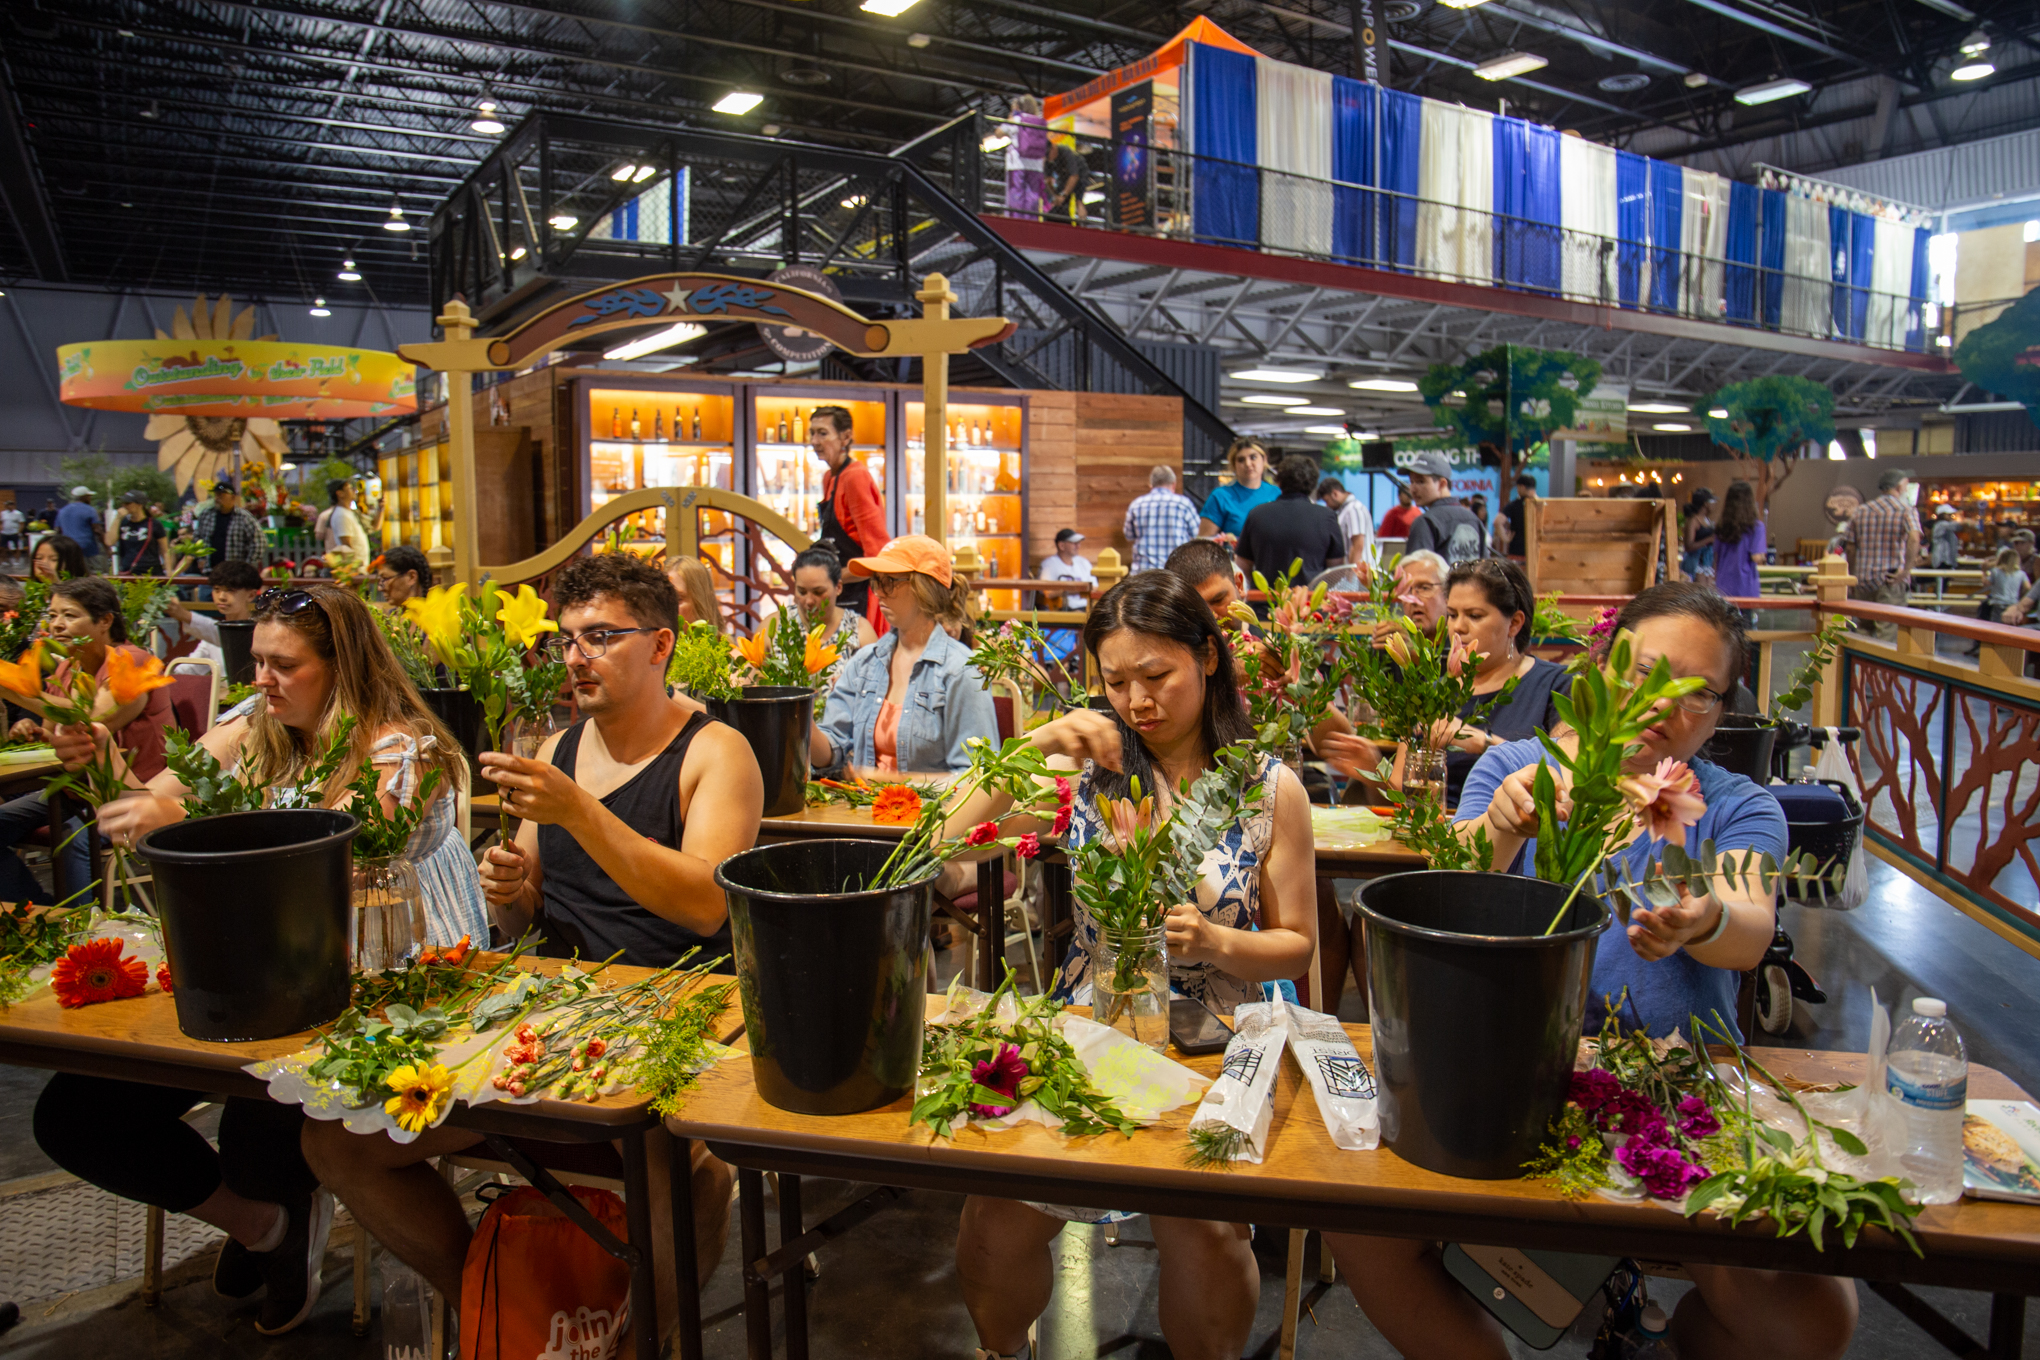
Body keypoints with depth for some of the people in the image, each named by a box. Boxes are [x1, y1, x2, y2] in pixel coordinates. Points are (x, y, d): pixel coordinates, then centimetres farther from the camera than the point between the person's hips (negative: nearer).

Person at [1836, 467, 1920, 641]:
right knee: (1888, 636, -5)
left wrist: (1853, 580, 17)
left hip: (1862, 583, 5)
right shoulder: (1907, 510, -3)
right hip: (1890, 581, -5)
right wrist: (1906, 570, -18)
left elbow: (1850, 546, 10)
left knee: (1864, 632, 14)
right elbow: (1914, 538, -23)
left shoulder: (1861, 511, 11)